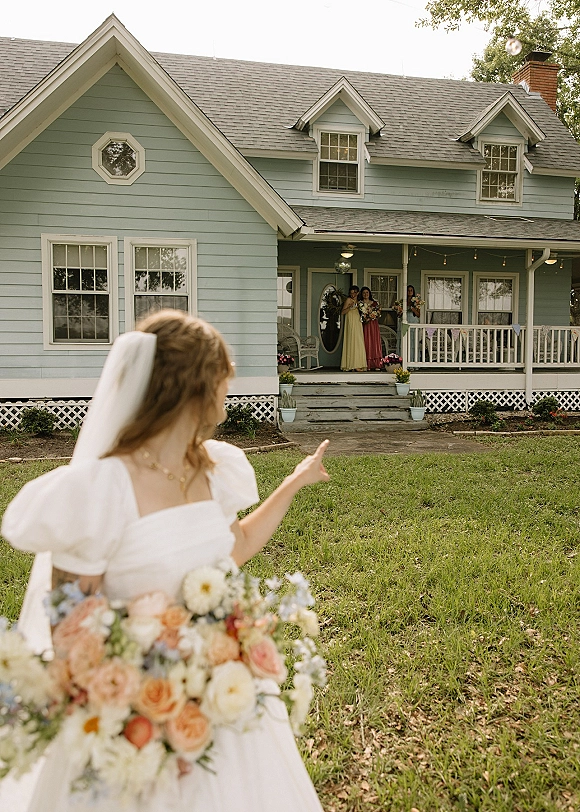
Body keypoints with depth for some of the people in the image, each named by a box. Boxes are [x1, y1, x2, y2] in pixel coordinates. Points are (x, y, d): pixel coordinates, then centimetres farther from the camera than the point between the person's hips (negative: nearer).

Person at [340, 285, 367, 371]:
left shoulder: (358, 301, 18)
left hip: (358, 324, 8)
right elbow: (343, 312, -10)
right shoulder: (348, 300, -3)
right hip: (351, 323, -8)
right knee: (353, 343, -12)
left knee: (358, 343, 4)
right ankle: (355, 365, -13)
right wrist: (350, 307, -23)